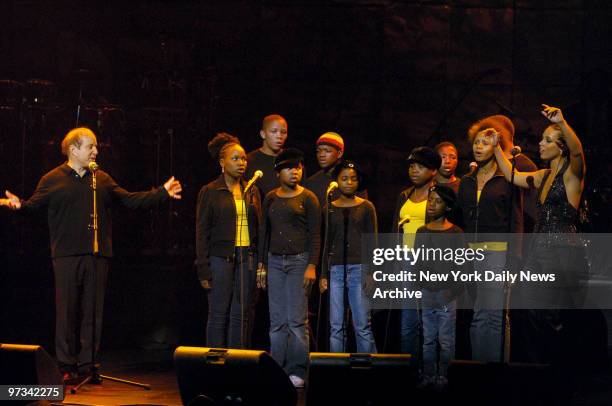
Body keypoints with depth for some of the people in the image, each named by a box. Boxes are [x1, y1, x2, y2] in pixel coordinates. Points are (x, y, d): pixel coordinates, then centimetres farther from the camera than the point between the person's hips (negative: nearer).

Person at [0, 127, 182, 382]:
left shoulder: (102, 179, 14)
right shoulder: (53, 179, 3)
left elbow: (130, 200, 15)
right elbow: (35, 205, -5)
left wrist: (162, 193, 9)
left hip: (97, 255, 4)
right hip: (67, 255, -4)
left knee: (93, 311, 4)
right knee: (67, 310, -2)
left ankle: (88, 362, 10)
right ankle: (67, 365, 4)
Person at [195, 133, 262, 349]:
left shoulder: (252, 191, 12)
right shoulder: (210, 192, 0)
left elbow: (259, 226, 14)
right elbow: (202, 232, -1)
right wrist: (204, 269, -7)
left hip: (247, 256, 4)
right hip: (221, 256, -4)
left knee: (241, 314, 3)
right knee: (219, 314, -2)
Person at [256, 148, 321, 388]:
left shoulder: (308, 198, 0)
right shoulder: (270, 199, 11)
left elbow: (315, 234, -3)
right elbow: (264, 233, 15)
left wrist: (312, 266, -11)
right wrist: (262, 265, 10)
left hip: (299, 261, -4)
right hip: (275, 262, 4)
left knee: (297, 319, -6)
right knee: (277, 320, 4)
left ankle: (297, 371, -1)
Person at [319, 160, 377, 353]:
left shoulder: (366, 207, 6)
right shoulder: (329, 208, 11)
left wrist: (371, 272, -5)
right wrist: (323, 275, 6)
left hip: (359, 268, -2)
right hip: (335, 269, 2)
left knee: (363, 326, -5)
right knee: (336, 326, 1)